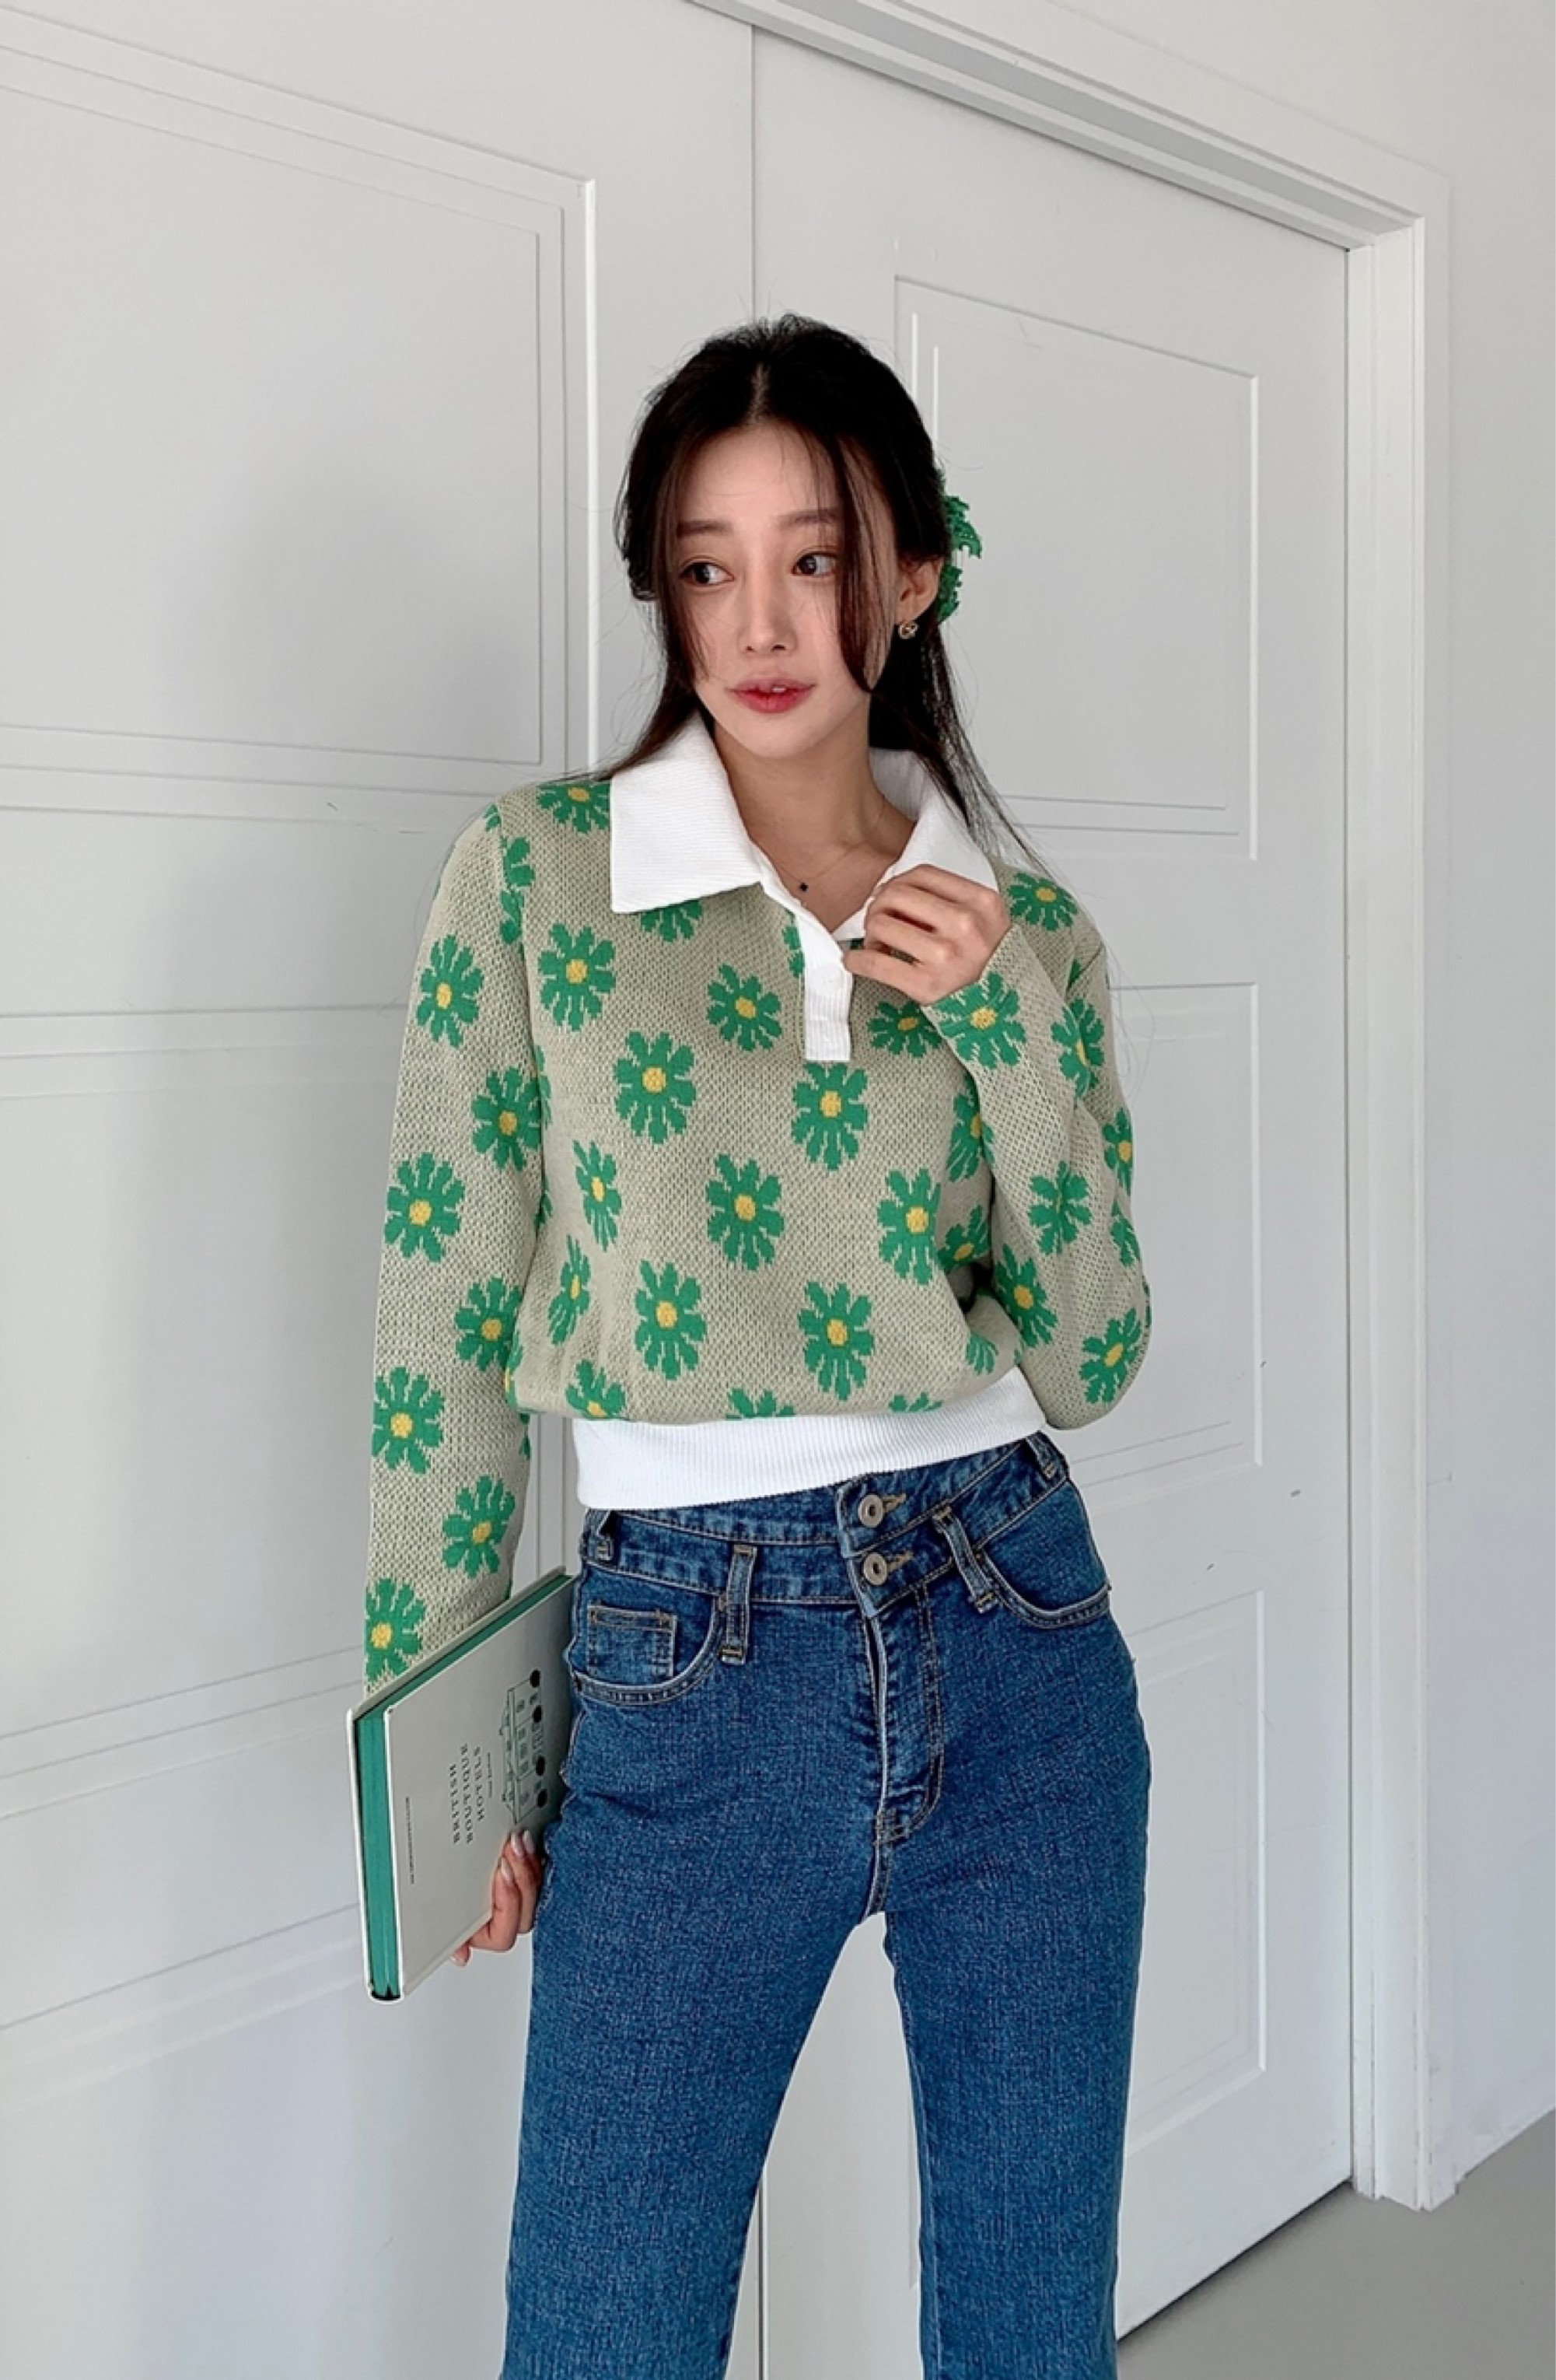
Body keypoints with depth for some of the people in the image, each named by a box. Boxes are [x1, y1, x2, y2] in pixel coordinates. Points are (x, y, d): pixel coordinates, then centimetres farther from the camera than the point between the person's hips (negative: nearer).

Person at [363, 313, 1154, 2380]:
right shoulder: (538, 872, -4)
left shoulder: (1019, 924, 4)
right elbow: (448, 1323, -2)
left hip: (1020, 1642, 3)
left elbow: (1092, 1356, 1)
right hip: (689, 1679, -3)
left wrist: (1006, 1014, -11)